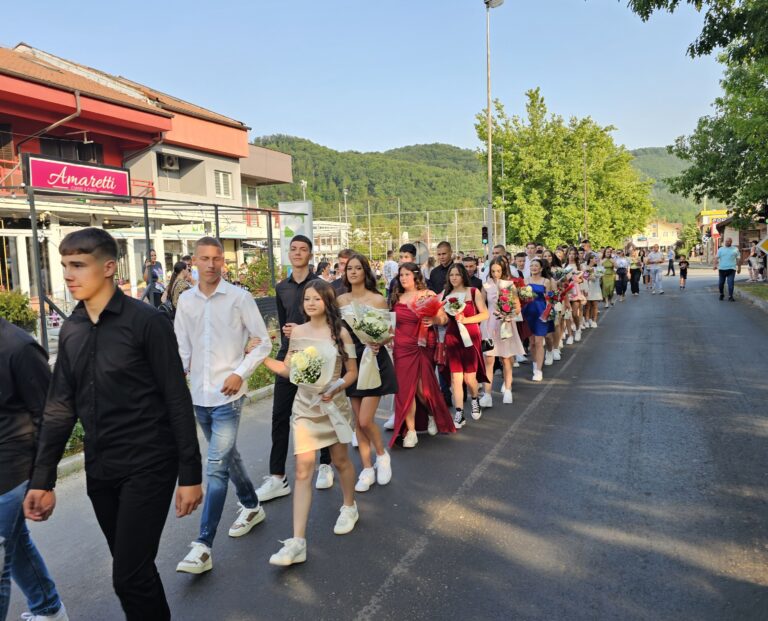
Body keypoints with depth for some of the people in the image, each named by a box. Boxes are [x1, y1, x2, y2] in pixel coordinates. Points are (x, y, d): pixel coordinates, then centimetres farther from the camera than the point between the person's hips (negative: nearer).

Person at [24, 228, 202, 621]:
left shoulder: (146, 322, -13)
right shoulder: (70, 330, 6)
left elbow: (178, 402, -12)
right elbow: (60, 409, 10)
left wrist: (190, 474, -12)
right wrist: (42, 479, 9)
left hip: (148, 467, -6)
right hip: (99, 472, 6)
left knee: (129, 575, -5)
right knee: (133, 570, 17)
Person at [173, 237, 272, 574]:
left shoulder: (239, 297, -7)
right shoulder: (185, 300, 5)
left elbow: (264, 342, -3)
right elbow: (182, 348, 10)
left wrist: (240, 373, -12)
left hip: (227, 395, -5)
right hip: (199, 395, 5)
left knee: (216, 468, -7)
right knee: (227, 457, 20)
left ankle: (203, 547, -2)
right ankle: (251, 506, 41)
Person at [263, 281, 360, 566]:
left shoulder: (340, 333, -5)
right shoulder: (297, 332, 1)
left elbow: (352, 372, -1)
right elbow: (288, 370, 6)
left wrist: (337, 388, -18)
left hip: (333, 404, -1)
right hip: (305, 406, 1)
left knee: (340, 460, 16)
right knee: (303, 469, -5)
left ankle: (349, 508, 45)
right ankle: (297, 541, -5)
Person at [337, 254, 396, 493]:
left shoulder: (378, 299, -5)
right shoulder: (340, 300, 5)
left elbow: (389, 333, -4)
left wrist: (378, 343, -24)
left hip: (374, 361, -4)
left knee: (365, 420, -9)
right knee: (357, 421, 8)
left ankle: (381, 455, 20)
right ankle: (367, 469, 22)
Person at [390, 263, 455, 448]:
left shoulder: (428, 295, -1)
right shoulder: (397, 298, 10)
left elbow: (444, 318, -4)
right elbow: (393, 323, 15)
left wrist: (433, 320, -23)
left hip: (423, 347, -3)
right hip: (402, 348, 3)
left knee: (422, 387, -3)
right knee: (405, 388, -2)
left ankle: (432, 415, 29)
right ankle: (410, 431, 7)